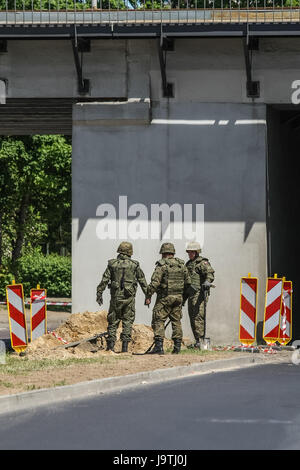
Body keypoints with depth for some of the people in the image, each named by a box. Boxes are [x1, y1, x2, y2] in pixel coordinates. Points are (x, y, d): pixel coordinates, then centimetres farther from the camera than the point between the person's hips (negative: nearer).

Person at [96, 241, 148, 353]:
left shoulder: (112, 264, 1)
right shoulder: (134, 265, 1)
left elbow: (104, 280, -2)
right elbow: (143, 281, 5)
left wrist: (99, 294, 1)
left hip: (116, 296, 0)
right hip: (129, 297, 0)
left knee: (113, 321, 9)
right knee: (127, 321, 6)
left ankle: (110, 345, 2)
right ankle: (125, 346, -2)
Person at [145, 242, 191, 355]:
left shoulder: (162, 265, -10)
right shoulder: (181, 265, 8)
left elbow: (155, 282, -17)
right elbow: (188, 282, 13)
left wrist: (149, 296, -11)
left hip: (164, 298, -5)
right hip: (178, 298, 5)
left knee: (158, 321, -3)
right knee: (176, 321, 13)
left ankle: (159, 346, -13)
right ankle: (177, 346, 12)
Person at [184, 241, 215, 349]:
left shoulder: (202, 262, -5)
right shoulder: (188, 264, 22)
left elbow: (210, 273, -22)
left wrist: (207, 281, -43)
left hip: (199, 294, -9)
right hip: (191, 295, 9)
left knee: (198, 316, -15)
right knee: (192, 318, 8)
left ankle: (200, 340, -18)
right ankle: (197, 340, 13)